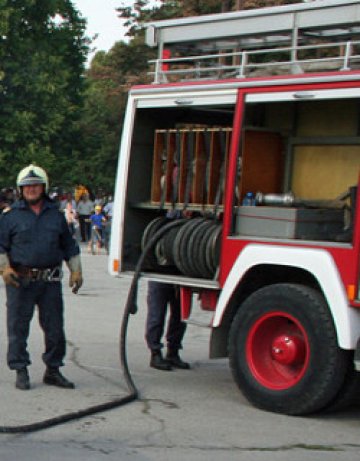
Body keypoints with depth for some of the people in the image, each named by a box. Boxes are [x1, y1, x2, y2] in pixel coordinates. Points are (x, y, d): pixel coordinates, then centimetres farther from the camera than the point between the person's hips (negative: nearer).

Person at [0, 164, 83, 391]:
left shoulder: (56, 216, 12)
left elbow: (69, 246, 20)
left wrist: (76, 270, 14)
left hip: (50, 281, 3)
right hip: (20, 280, -3)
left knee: (55, 327, 6)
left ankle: (53, 370, 18)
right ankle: (21, 371, 11)